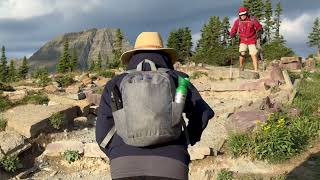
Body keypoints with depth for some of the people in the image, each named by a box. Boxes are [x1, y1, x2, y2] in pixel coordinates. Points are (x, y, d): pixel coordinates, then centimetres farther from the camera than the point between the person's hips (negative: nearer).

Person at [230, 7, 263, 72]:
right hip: (243, 40, 1)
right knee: (242, 53, -17)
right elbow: (233, 30, -2)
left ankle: (256, 70, -3)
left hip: (251, 40, -1)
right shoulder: (237, 21, -5)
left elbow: (259, 27, 1)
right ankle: (241, 66, 8)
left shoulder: (253, 20, -10)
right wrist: (232, 35, -22)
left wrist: (259, 31, -18)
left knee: (253, 55, -7)